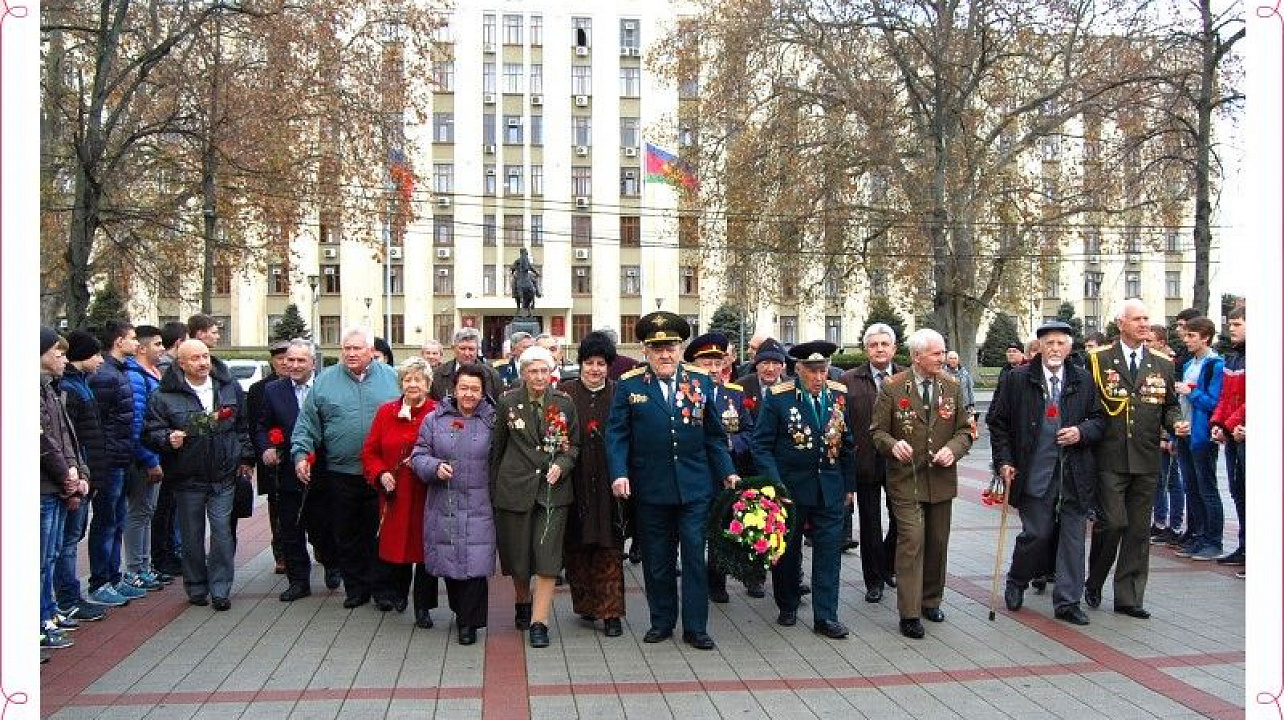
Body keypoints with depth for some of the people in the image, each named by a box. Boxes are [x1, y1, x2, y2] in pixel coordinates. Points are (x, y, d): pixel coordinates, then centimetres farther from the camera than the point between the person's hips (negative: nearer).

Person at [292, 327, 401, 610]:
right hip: (340, 473, 1)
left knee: (380, 533, 5)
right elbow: (307, 424, 4)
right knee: (346, 535, 10)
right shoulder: (325, 381, 4)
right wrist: (301, 454, -8)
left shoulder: (391, 377, 3)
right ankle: (355, 588, 23)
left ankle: (380, 587, 16)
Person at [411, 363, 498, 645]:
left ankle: (469, 623, 9)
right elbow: (419, 455, 6)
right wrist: (435, 467, -14)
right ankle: (459, 610, 32)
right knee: (448, 561, 9)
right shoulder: (435, 419, 6)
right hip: (443, 505, 2)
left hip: (478, 507, -2)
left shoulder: (491, 421, 3)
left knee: (474, 564, -6)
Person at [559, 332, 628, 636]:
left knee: (609, 547, 2)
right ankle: (585, 603, 24)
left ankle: (611, 611, 7)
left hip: (608, 483, -1)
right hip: (575, 482, 1)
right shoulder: (564, 392, 3)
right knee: (576, 545, 8)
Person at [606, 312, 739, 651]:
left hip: (694, 487, 1)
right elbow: (617, 434, -2)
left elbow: (714, 434, 8)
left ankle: (695, 627, 13)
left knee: (695, 556, 3)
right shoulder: (629, 385, -1)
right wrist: (619, 474, -14)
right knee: (657, 560, 11)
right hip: (650, 490, 0)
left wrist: (727, 471, 1)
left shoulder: (701, 381, 4)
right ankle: (662, 622, 26)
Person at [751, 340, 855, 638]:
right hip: (790, 487, -2)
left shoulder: (839, 394, 1)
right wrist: (775, 484, -18)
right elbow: (761, 445, -10)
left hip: (830, 488, 3)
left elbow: (847, 443, 10)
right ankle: (787, 607, 31)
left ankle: (825, 616, 10)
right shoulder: (779, 397, -11)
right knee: (787, 550, 12)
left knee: (829, 552, 2)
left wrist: (849, 485, 10)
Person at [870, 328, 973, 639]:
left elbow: (964, 430, 9)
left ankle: (931, 601, 31)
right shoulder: (892, 388, -7)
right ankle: (909, 613, -5)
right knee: (911, 541, -11)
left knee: (937, 543, 14)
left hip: (941, 479, 4)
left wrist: (953, 449, -12)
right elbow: (878, 429, -3)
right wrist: (893, 444, -23)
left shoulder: (952, 387, 5)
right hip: (906, 478, -4)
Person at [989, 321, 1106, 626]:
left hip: (1075, 474, 3)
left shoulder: (1083, 380, 7)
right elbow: (997, 421, 4)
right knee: (1038, 533, -2)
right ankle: (1016, 582, 25)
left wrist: (1081, 432, -9)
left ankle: (1067, 601, 14)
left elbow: (1100, 419, 12)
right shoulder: (1018, 379, 0)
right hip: (1035, 473, -2)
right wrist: (1004, 461, -2)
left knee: (1073, 536, 3)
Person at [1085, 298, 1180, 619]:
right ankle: (1094, 583, 16)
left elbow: (1169, 406, 18)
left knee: (1139, 529, 7)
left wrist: (1176, 422, -2)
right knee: (1112, 523, -9)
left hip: (1147, 461, 4)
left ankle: (1128, 598, 18)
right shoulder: (1098, 359, 1)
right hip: (1110, 459, -4)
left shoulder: (1162, 365, 12)